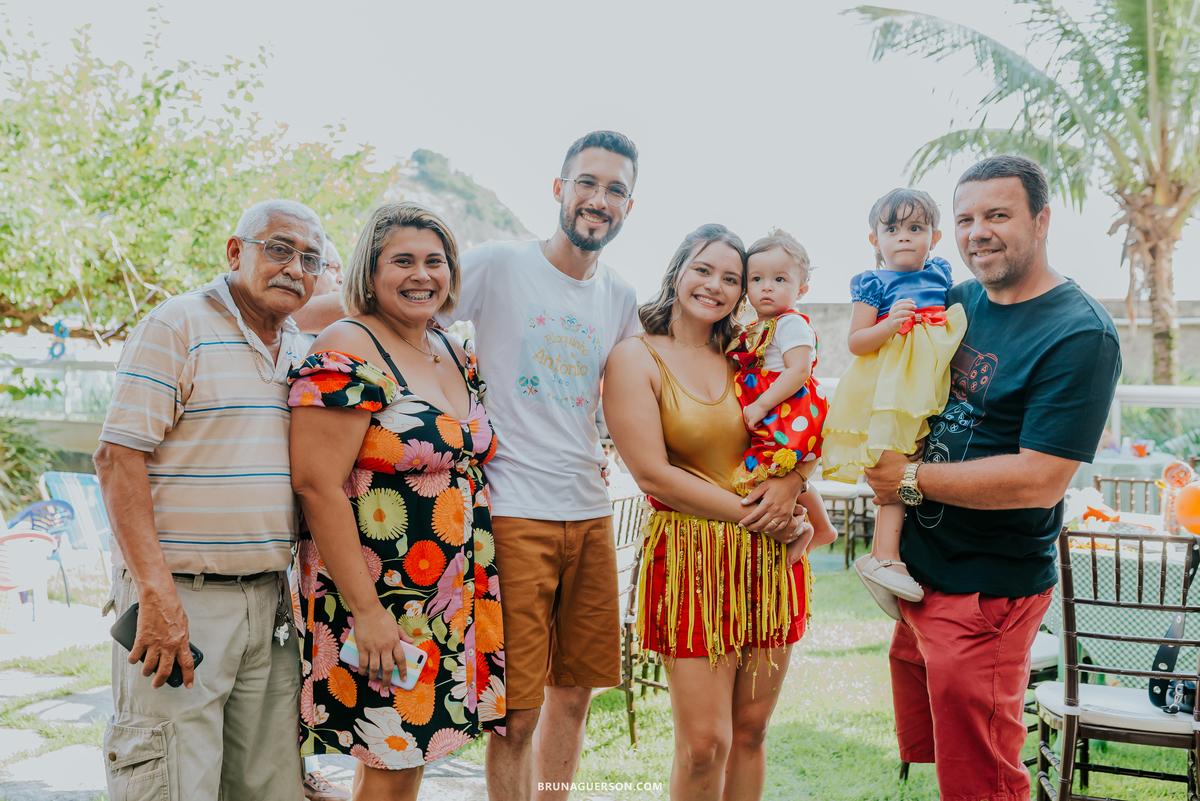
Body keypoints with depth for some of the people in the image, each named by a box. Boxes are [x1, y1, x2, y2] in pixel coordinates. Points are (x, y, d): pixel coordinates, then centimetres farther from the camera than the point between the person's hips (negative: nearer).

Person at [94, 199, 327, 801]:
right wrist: (157, 596, -20)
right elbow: (118, 459, -13)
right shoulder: (177, 327, -6)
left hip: (268, 598, 7)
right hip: (180, 596, -6)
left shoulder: (298, 351, 15)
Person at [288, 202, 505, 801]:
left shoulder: (454, 354, 13)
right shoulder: (348, 354, -13)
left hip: (453, 600, 8)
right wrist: (366, 610, -21)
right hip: (378, 600, -8)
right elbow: (317, 486, -20)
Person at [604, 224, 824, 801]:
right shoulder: (636, 357, -3)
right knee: (704, 745, -4)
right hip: (690, 556, -5)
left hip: (769, 558, 5)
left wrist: (789, 483, -6)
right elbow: (652, 473, -11)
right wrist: (750, 513, -12)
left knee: (750, 731, 11)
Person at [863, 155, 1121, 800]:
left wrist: (912, 479, -15)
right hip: (919, 573, 7)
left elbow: (1040, 479, -23)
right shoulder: (958, 302, 5)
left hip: (987, 594, -7)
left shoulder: (1080, 335, -17)